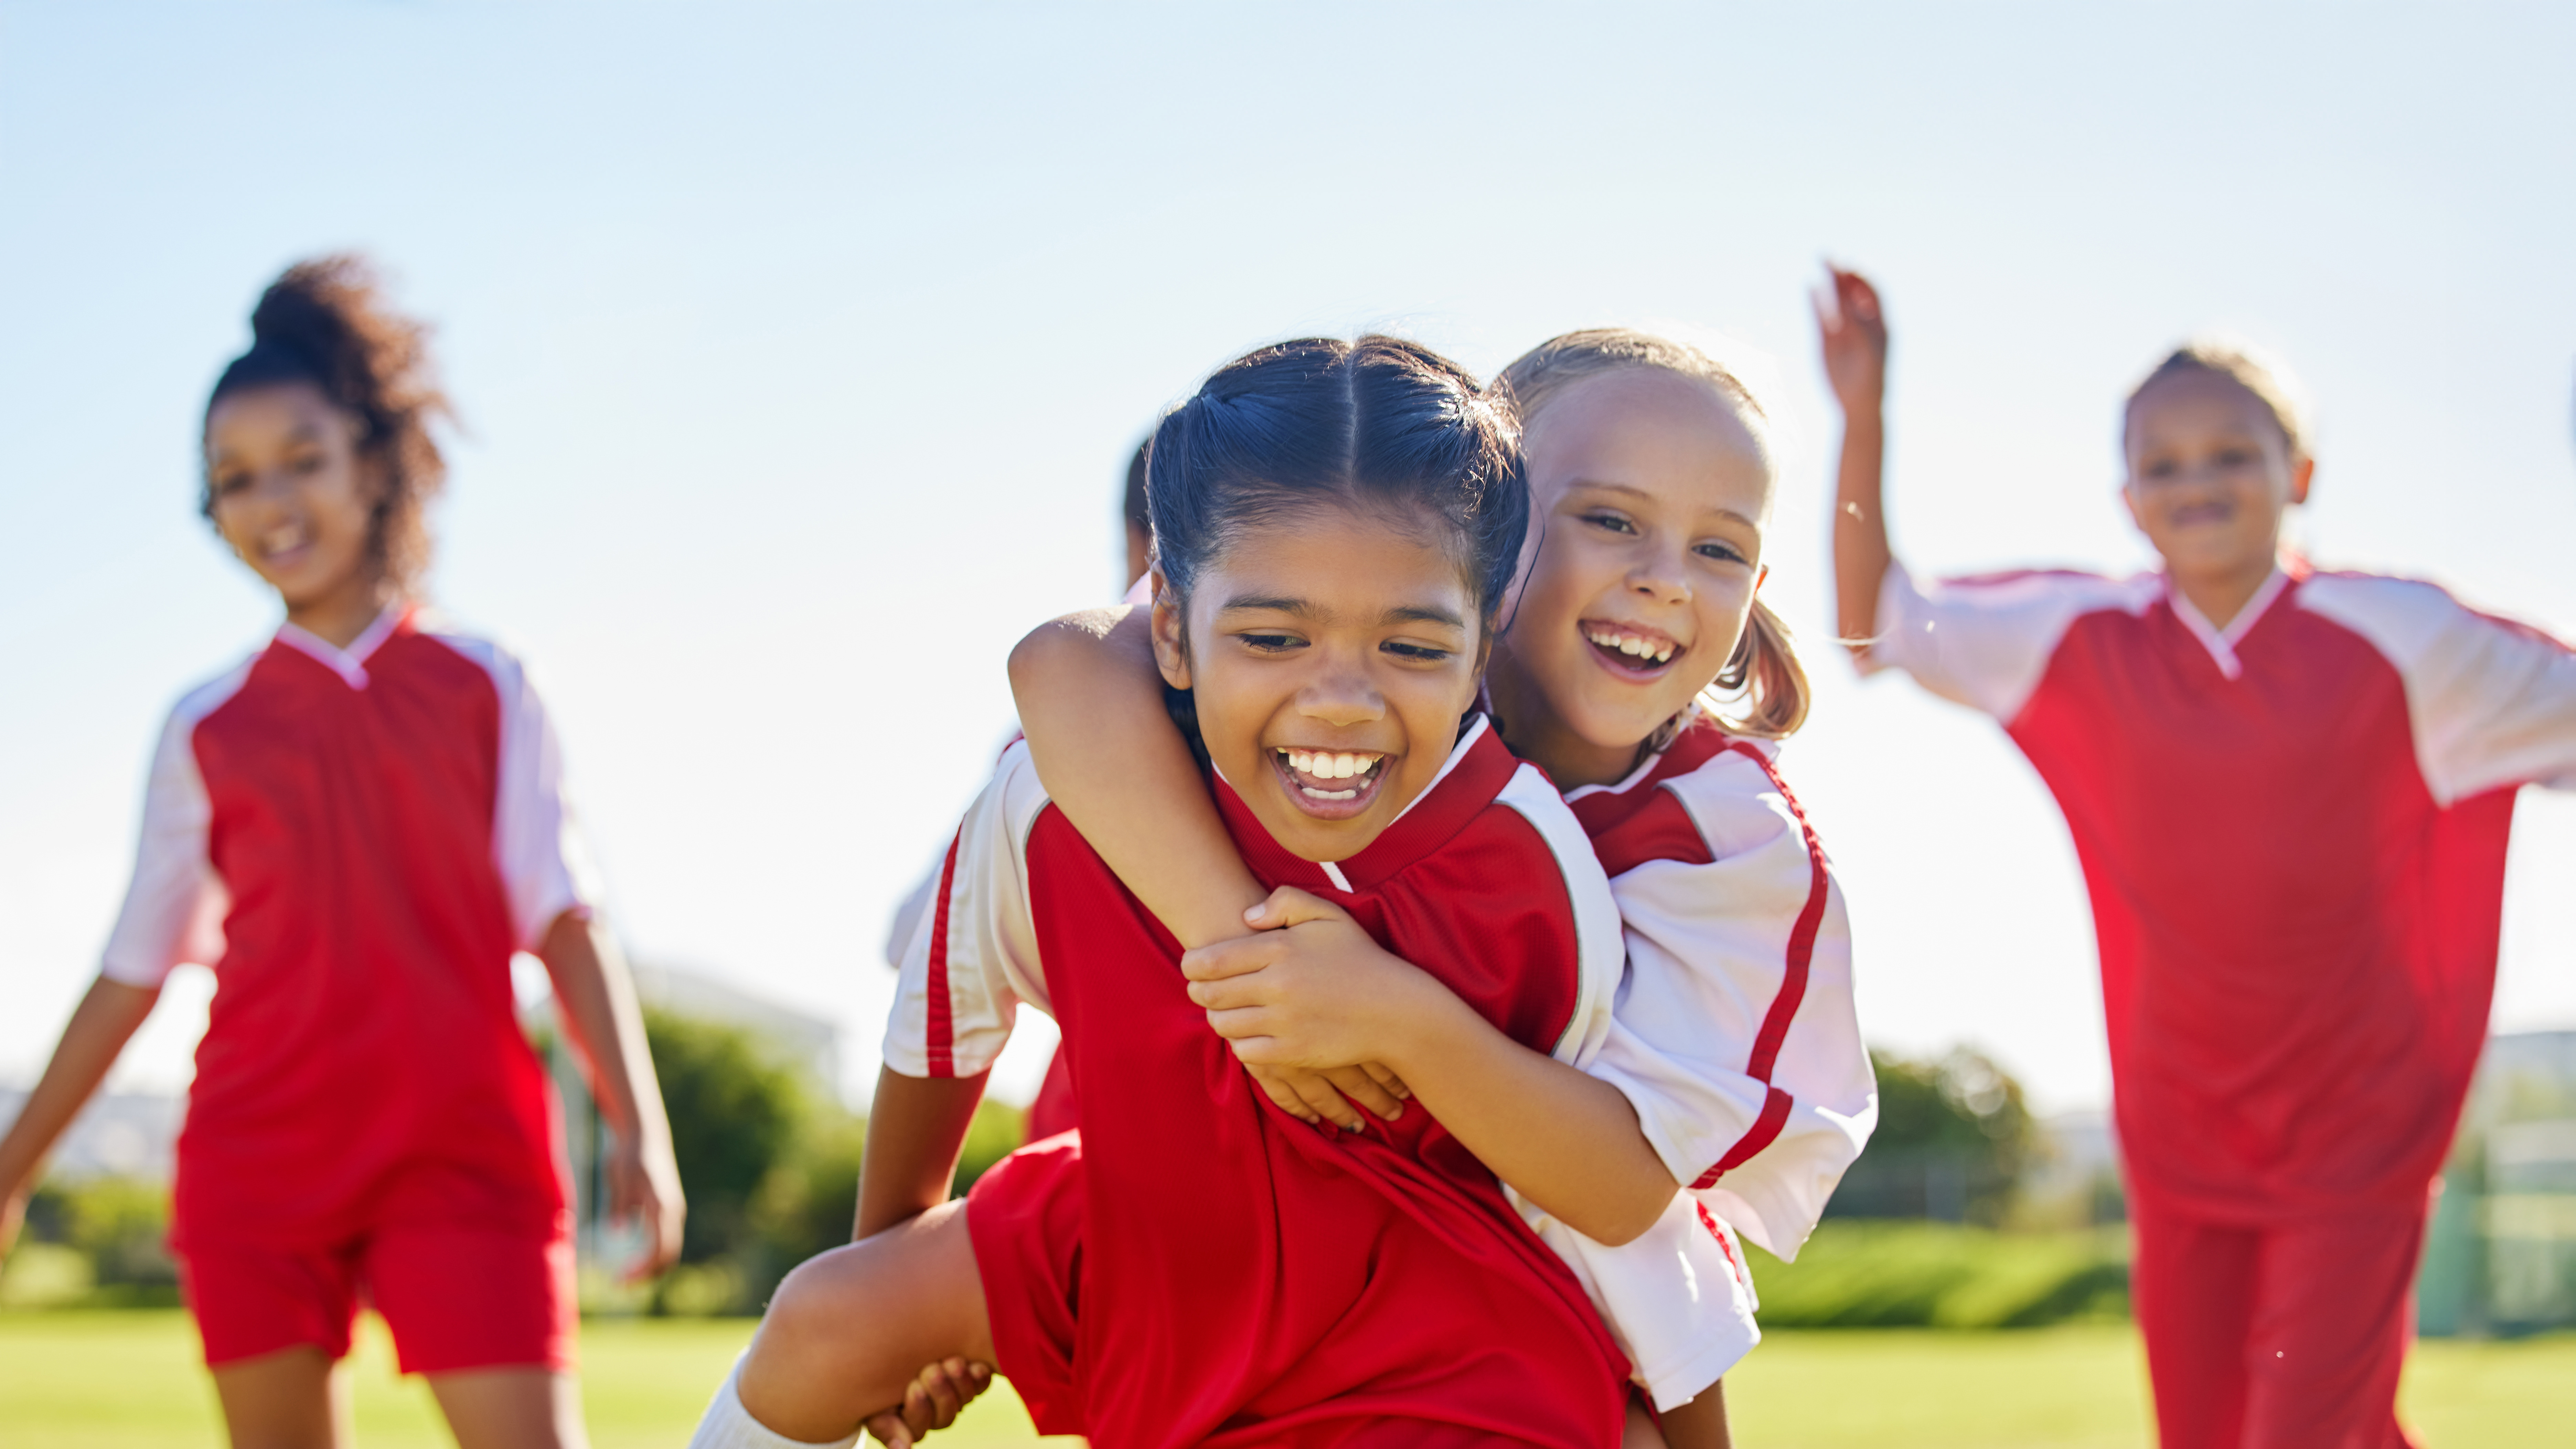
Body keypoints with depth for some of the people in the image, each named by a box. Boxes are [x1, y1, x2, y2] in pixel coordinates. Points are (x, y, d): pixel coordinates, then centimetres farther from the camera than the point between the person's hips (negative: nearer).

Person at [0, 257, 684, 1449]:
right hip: (257, 1162, 2)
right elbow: (134, 969, 15)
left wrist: (637, 1124, -7)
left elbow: (562, 917, 4)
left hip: (464, 1153, -1)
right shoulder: (205, 729, 10)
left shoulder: (482, 689, 7)